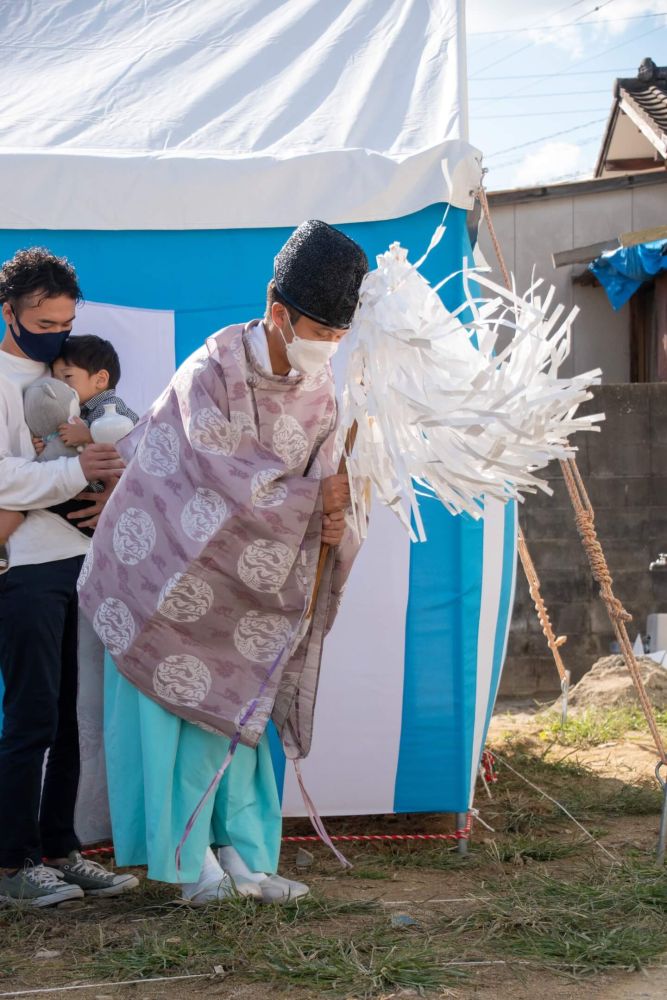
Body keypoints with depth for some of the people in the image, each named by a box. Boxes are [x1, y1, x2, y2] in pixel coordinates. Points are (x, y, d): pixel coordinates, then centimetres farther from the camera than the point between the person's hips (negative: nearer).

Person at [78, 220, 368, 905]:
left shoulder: (321, 388, -6)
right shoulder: (212, 372, -26)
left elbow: (321, 482, -1)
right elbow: (227, 481, -29)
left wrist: (334, 522, -23)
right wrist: (312, 499, -28)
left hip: (241, 572, 6)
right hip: (171, 555, -6)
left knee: (236, 702, 5)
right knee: (173, 699, -4)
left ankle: (239, 855, 9)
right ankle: (190, 858, 3)